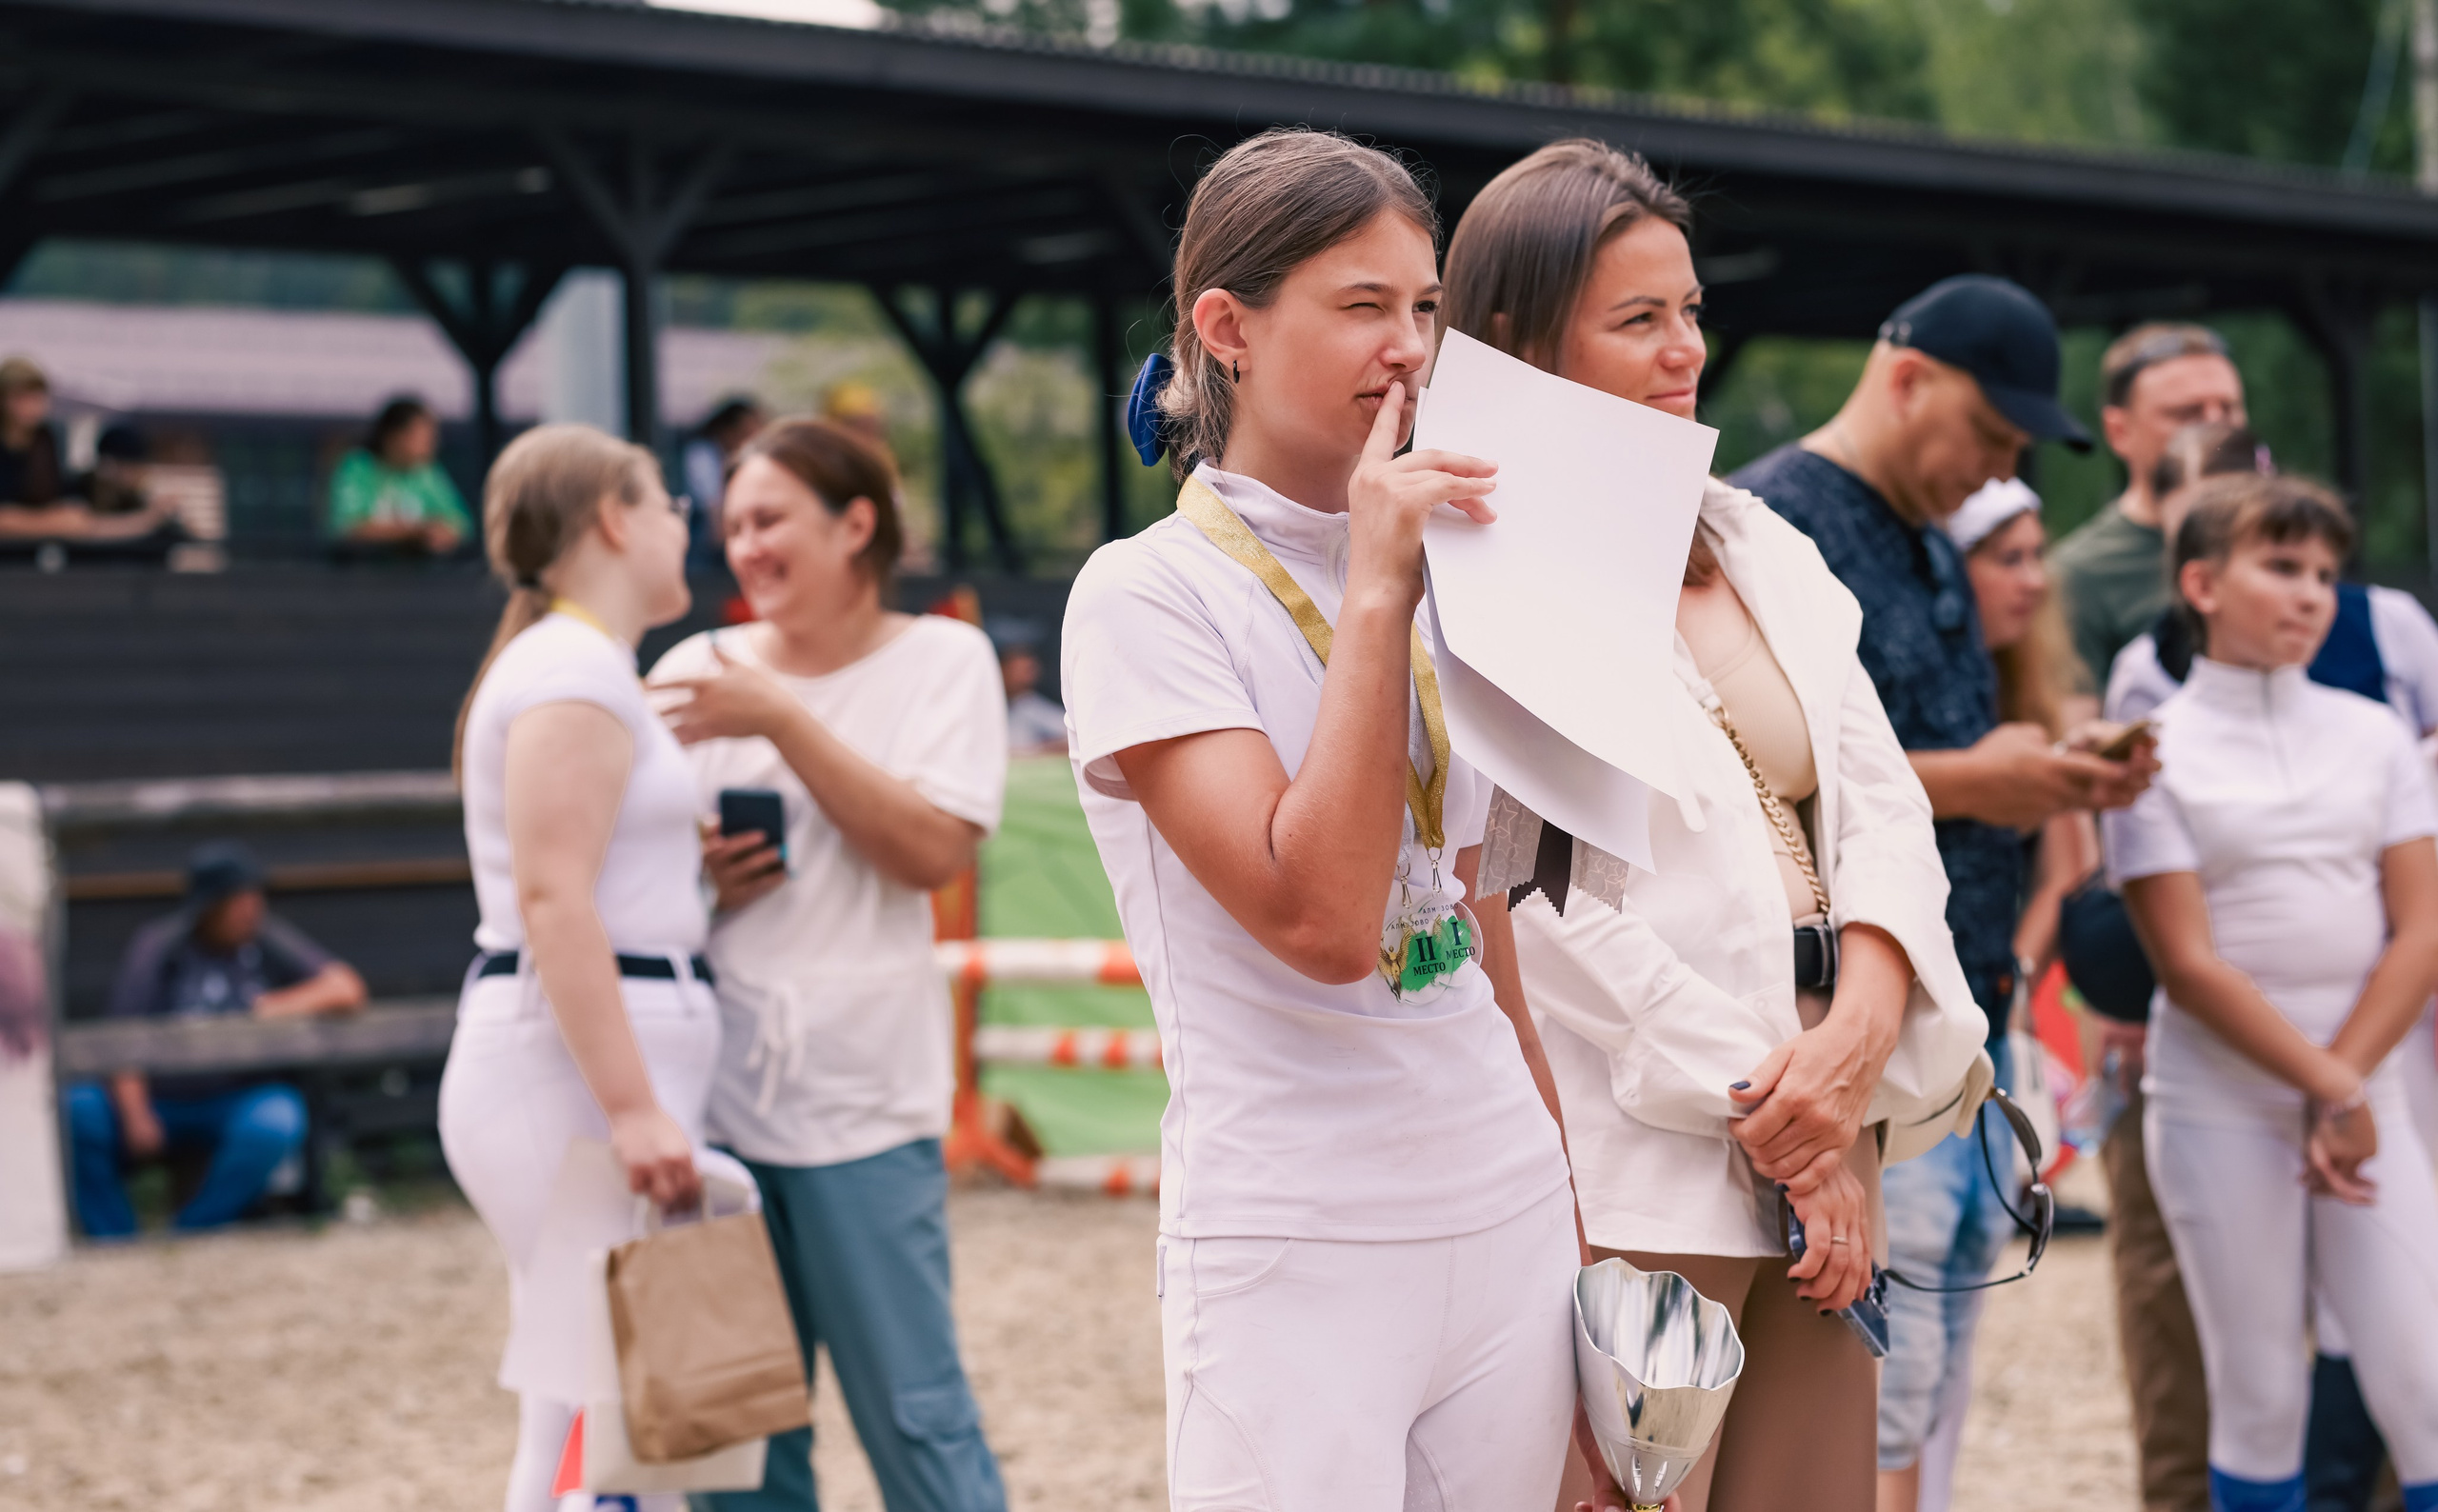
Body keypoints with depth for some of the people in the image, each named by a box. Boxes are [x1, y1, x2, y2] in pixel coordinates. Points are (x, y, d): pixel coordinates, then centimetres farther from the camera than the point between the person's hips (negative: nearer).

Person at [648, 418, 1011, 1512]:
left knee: (912, 1412, -3)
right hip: (709, 1086, 4)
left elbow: (935, 851, -13)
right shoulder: (693, 669, 10)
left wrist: (783, 720, -15)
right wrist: (695, 880, -6)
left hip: (860, 1094, -4)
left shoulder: (940, 659, 1)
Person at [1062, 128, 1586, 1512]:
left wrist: (1577, 1222, 18)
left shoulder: (1436, 582, 12)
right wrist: (1375, 592, -18)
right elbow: (1321, 920, -21)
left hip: (1510, 1236, 6)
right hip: (1298, 1264, -6)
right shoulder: (1149, 596, -9)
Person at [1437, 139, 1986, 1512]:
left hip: (1823, 1153, 7)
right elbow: (1534, 909, -13)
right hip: (1633, 1179, -7)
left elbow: (1885, 803, 13)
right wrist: (1771, 1117, -12)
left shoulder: (1763, 549, 17)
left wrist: (1863, 1028, -7)